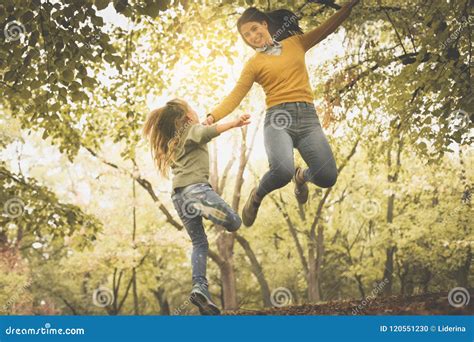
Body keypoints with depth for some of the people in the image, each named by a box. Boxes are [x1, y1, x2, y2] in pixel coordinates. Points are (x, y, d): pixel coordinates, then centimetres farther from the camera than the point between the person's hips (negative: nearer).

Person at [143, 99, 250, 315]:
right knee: (234, 223, -1)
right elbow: (209, 131, -15)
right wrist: (235, 123, -32)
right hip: (195, 187, -7)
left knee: (199, 243, 5)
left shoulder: (172, 143, 29)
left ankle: (200, 287, -13)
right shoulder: (193, 130, 7)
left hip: (177, 195, 7)